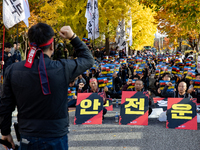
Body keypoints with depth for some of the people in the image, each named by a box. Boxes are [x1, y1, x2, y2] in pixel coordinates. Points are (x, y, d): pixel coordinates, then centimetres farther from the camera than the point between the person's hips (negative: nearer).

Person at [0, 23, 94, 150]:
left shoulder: (12, 70, -7)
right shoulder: (63, 69, -15)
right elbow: (88, 59, 4)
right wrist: (73, 37, 7)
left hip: (27, 139, 2)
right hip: (56, 139, -2)